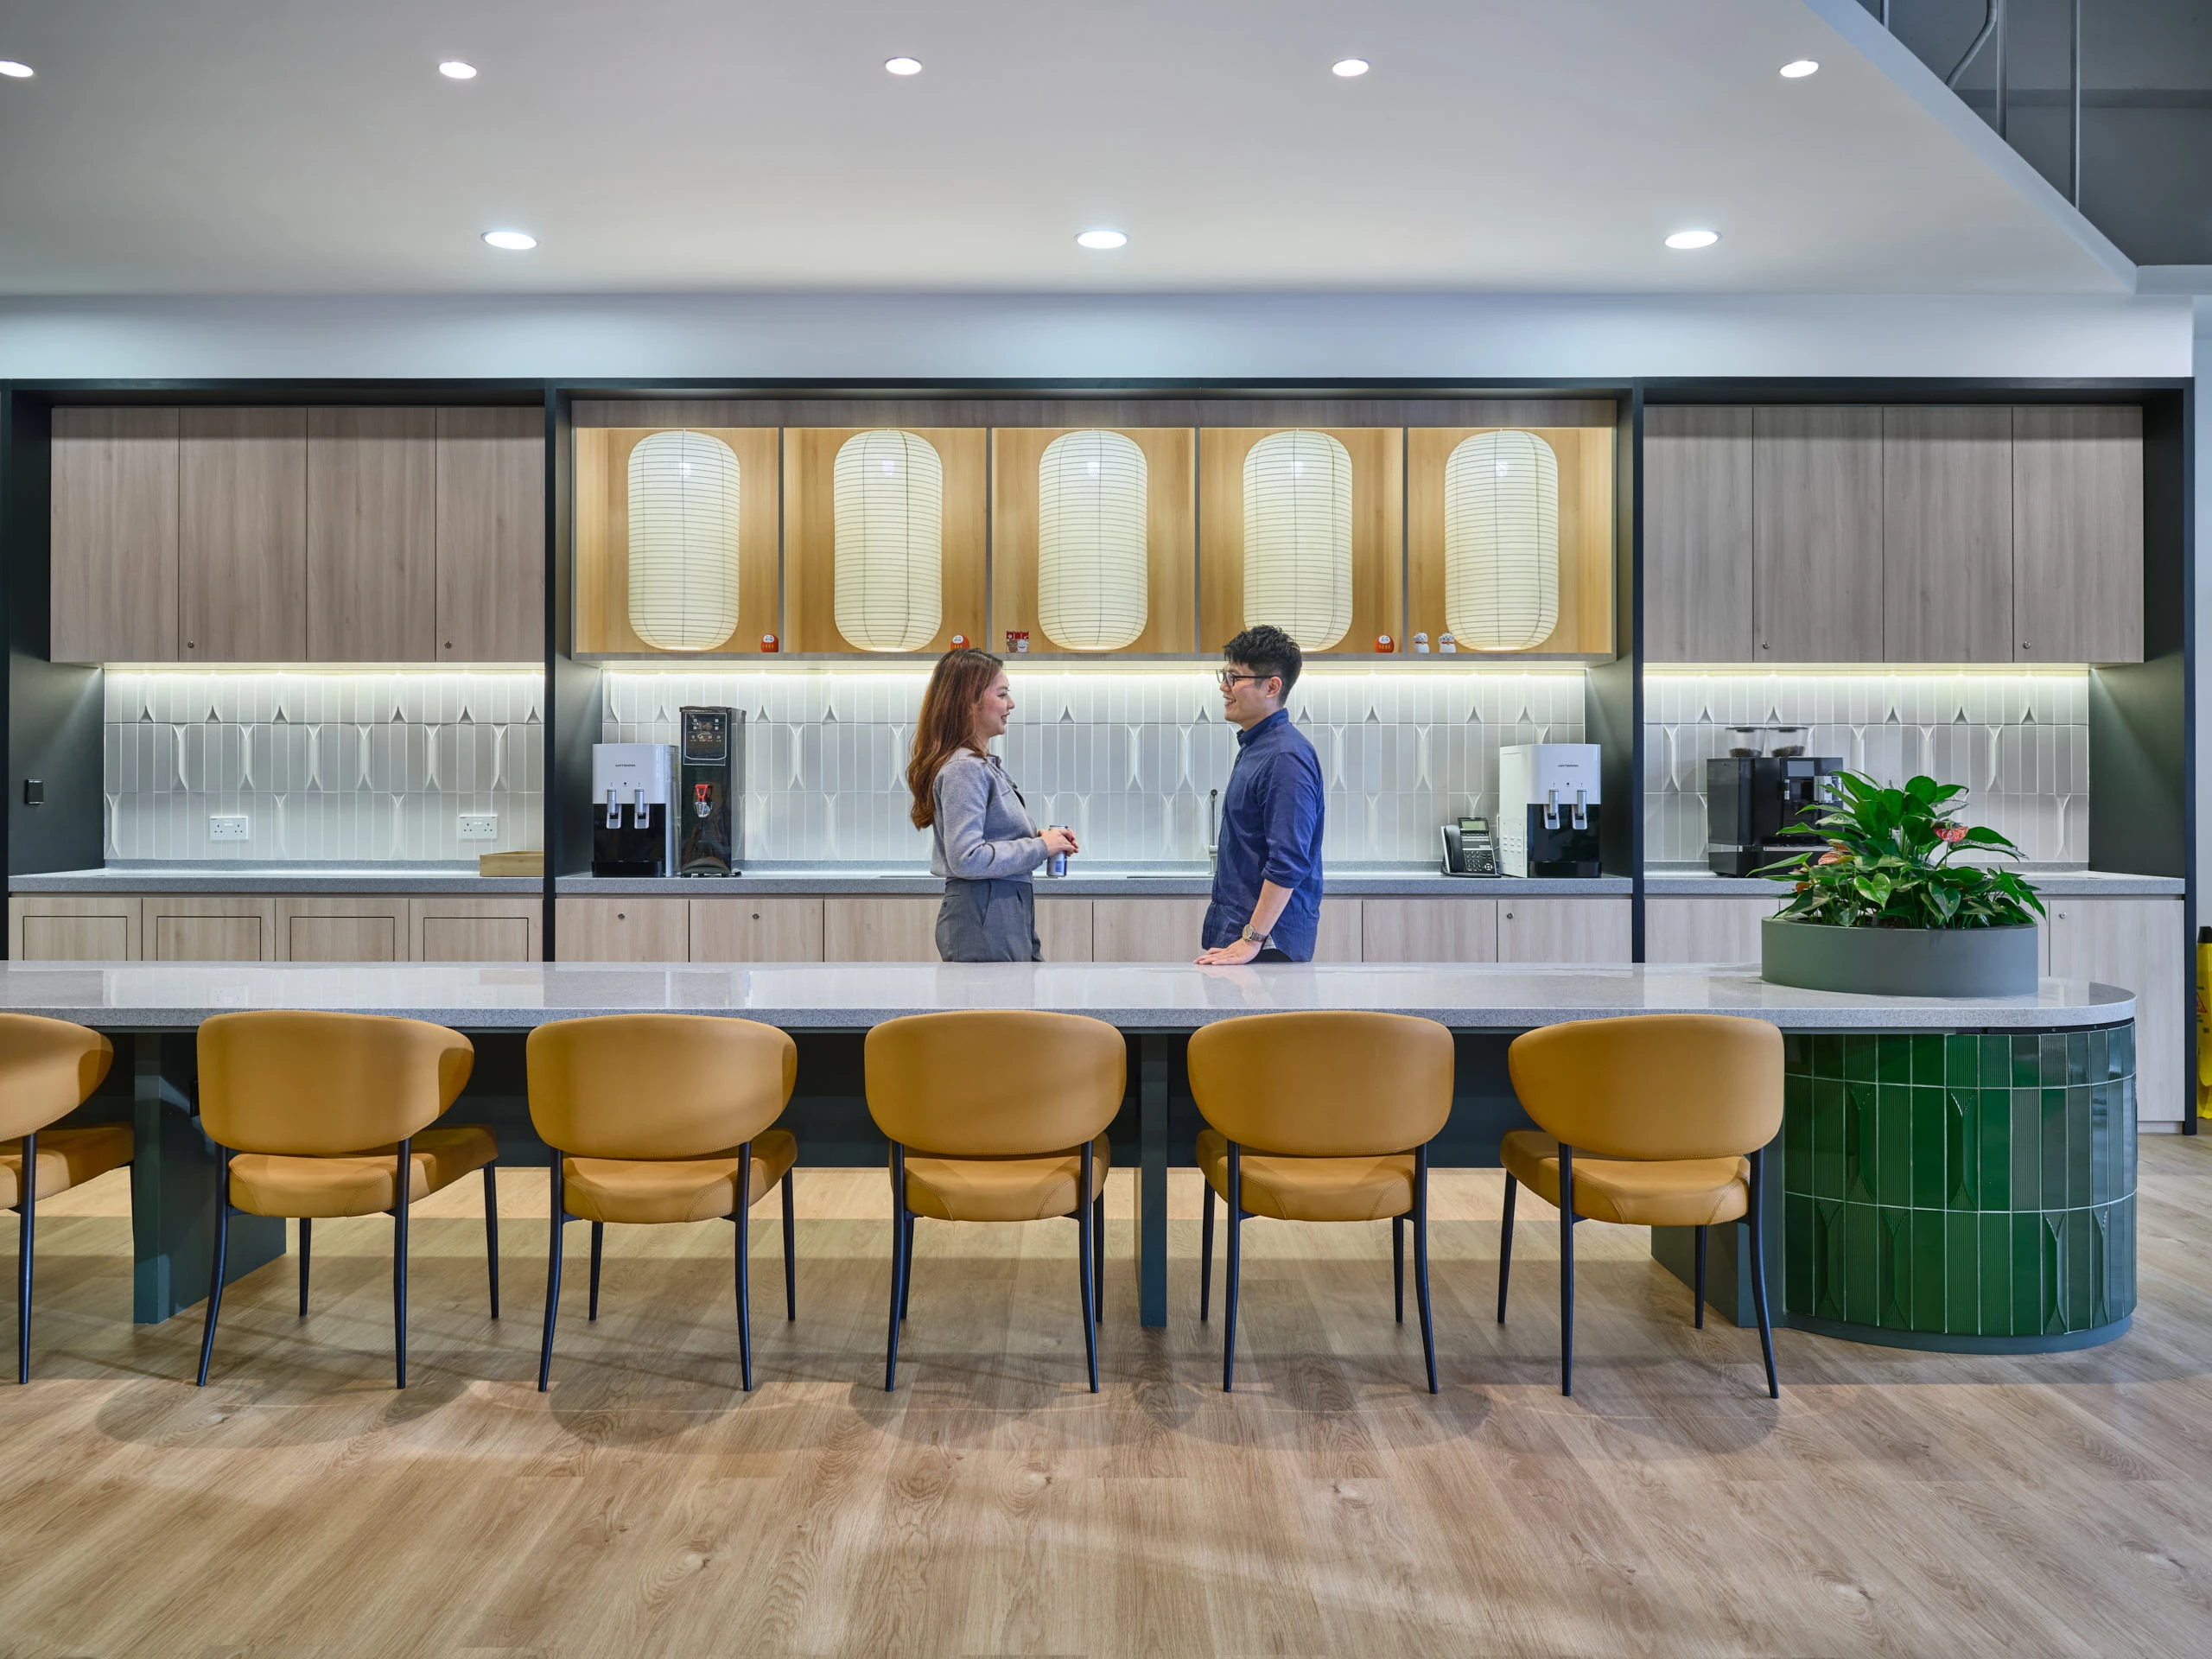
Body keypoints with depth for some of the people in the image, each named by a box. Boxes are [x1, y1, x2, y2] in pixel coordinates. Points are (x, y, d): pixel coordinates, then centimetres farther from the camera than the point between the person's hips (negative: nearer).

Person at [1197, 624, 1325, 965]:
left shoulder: (1286, 758, -18)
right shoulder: (1254, 745, 13)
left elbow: (1289, 863, -24)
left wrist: (1252, 940, -23)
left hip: (1270, 943, -9)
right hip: (1234, 928, 9)